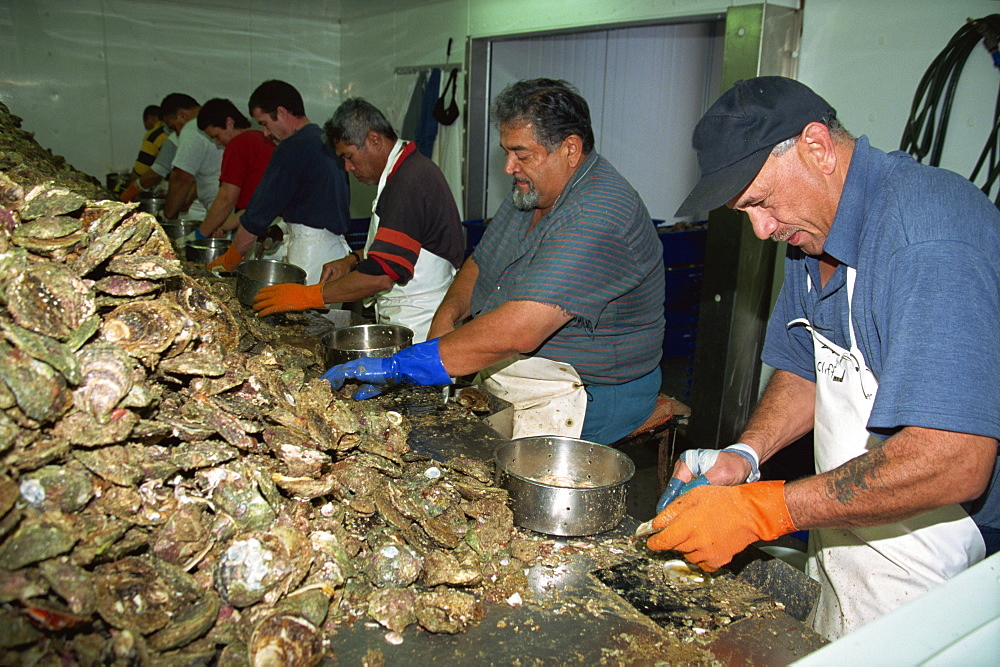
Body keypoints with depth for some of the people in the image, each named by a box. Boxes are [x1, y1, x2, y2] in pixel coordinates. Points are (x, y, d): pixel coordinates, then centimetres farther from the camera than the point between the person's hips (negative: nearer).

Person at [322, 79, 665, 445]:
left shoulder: (597, 219, -27)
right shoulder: (531, 192, 7)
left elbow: (518, 332, -35)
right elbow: (479, 264, 16)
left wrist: (397, 365, -32)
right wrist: (448, 313, -7)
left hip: (588, 397, -8)